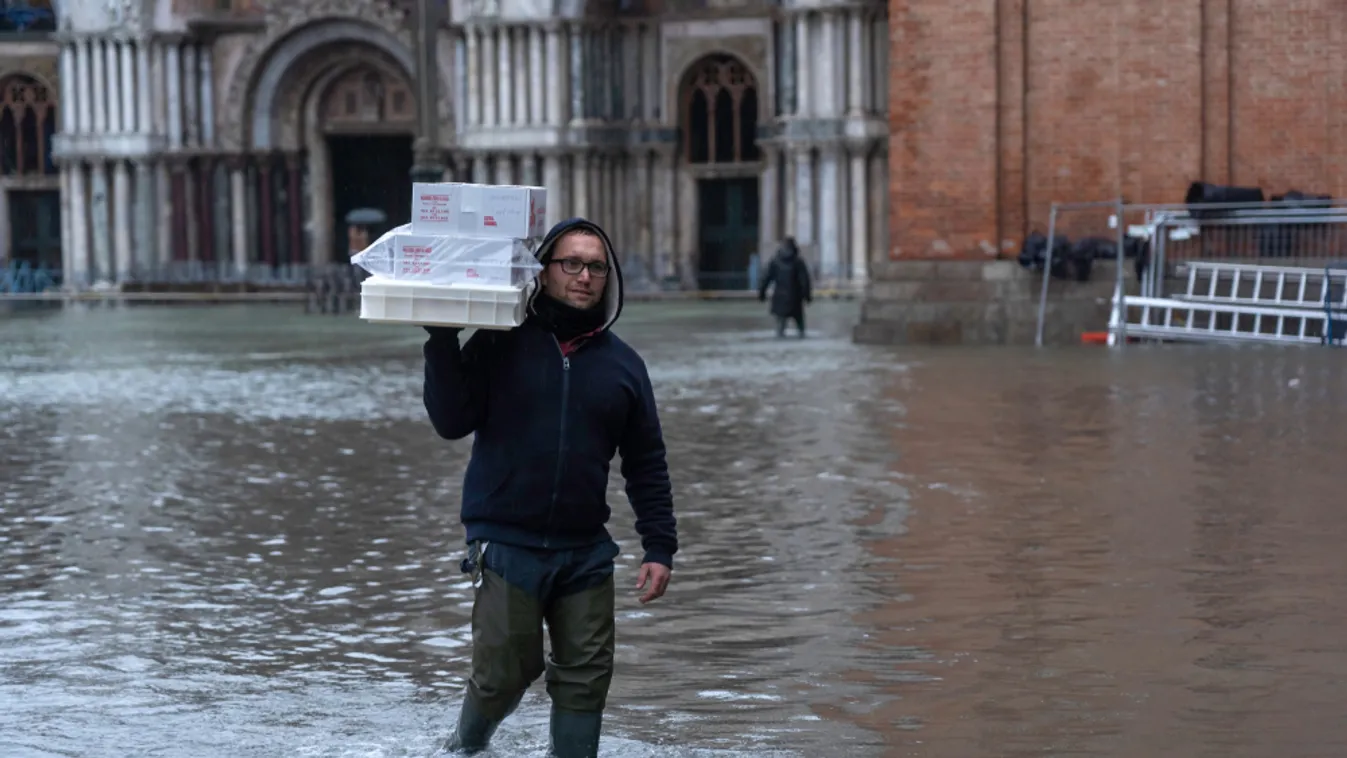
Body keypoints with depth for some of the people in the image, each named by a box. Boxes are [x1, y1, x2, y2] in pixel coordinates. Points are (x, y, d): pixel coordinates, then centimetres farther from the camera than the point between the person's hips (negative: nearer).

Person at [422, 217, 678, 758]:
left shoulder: (623, 364, 8)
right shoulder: (501, 345, -1)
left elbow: (647, 465, 11)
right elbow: (451, 421, -7)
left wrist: (659, 547, 6)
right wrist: (441, 342, -16)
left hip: (586, 551, 3)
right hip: (507, 544, -3)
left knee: (586, 677, 4)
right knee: (503, 672, -2)